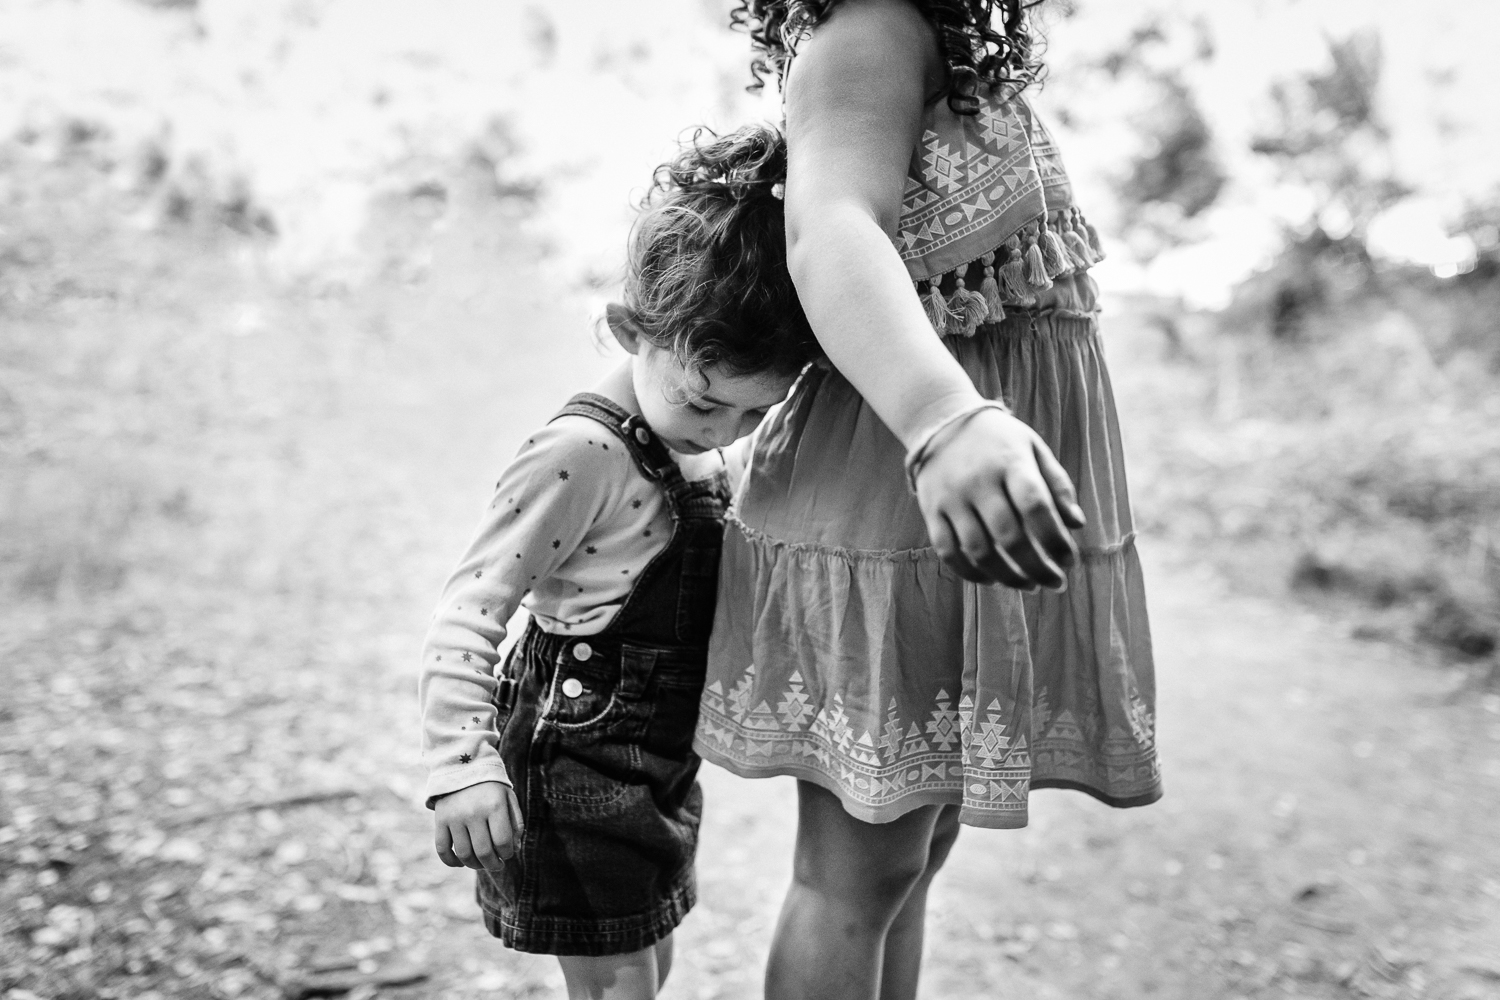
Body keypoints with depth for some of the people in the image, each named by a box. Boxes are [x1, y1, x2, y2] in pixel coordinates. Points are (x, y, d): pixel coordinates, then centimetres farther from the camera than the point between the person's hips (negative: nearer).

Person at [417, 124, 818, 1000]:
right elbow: (469, 611, -23)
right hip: (573, 774, -8)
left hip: (657, 766, 8)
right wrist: (465, 764, -28)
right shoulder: (581, 454, -24)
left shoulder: (699, 445, 3)